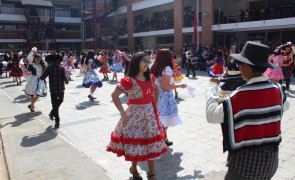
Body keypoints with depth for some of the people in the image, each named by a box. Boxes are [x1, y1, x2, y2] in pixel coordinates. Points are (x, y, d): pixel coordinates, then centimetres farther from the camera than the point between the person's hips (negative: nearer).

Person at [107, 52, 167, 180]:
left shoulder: (150, 78, 4)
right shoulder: (129, 81, -16)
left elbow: (156, 88, 23)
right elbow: (114, 95, -16)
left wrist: (155, 104, 13)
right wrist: (123, 113, -16)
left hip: (150, 114, 6)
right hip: (135, 115, -6)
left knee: (151, 144, 11)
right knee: (135, 143, 6)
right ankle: (134, 169, 35)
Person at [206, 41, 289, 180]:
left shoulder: (239, 97, -25)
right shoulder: (277, 91, -5)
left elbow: (211, 116, -22)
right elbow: (284, 106, 18)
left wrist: (212, 86, -10)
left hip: (245, 161, -6)